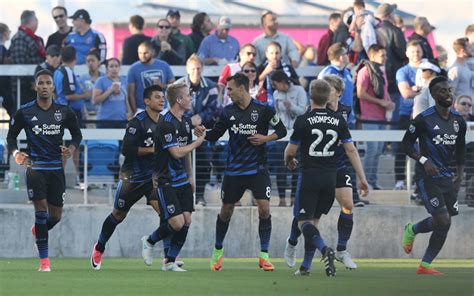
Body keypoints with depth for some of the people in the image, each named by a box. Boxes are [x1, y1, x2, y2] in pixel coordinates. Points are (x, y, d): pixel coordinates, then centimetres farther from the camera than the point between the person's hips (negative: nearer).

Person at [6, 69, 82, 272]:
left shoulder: (64, 112, 2)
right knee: (41, 208, -14)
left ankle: (38, 231, 43)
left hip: (56, 168, 3)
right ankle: (44, 259, -10)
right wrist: (16, 153, -12)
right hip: (35, 167, -3)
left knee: (55, 216, 6)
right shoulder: (24, 112, -2)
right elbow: (11, 136, 7)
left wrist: (72, 148, -5)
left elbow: (77, 133, 15)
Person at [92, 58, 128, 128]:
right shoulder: (101, 81, -3)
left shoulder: (124, 80, 11)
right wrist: (110, 91, -16)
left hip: (122, 120, 5)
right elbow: (95, 100, -11)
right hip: (105, 120, -5)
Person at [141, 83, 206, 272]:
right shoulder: (166, 124, -19)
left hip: (182, 180, 8)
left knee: (186, 221, -1)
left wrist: (190, 176, 22)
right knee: (177, 222, -13)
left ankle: (170, 262, 10)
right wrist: (198, 142, -10)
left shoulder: (186, 121, 10)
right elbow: (177, 152, -22)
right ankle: (149, 241, 14)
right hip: (166, 181, -8)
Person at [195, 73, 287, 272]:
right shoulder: (228, 112, 2)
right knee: (226, 210, 9)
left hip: (257, 169, -3)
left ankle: (264, 255, -3)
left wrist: (265, 138, -15)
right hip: (233, 171, 3)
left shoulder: (263, 110, -7)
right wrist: (203, 133, -12)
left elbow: (281, 130, 1)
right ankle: (218, 251, 30)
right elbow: (214, 135, 8)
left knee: (264, 208, -13)